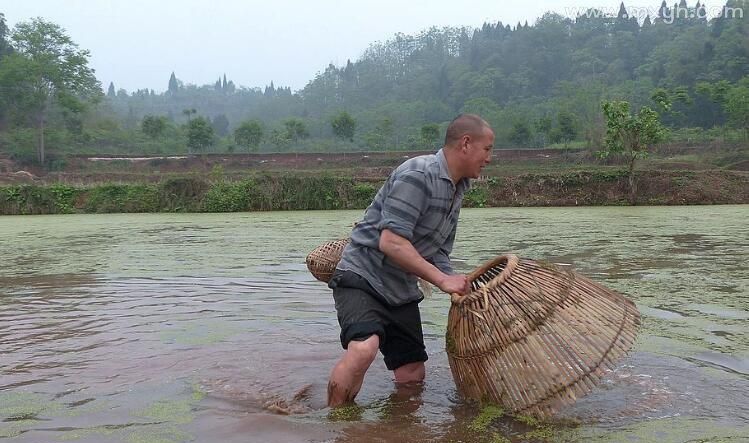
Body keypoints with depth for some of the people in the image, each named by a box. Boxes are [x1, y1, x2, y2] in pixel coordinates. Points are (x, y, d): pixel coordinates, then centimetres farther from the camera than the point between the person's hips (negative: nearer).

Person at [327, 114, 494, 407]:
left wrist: (458, 288, 0)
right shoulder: (417, 174, -18)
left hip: (401, 290, 9)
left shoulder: (456, 190, 13)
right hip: (362, 276, -9)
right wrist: (441, 279, -23)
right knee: (363, 348, -33)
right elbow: (390, 242, -26)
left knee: (413, 376, 7)